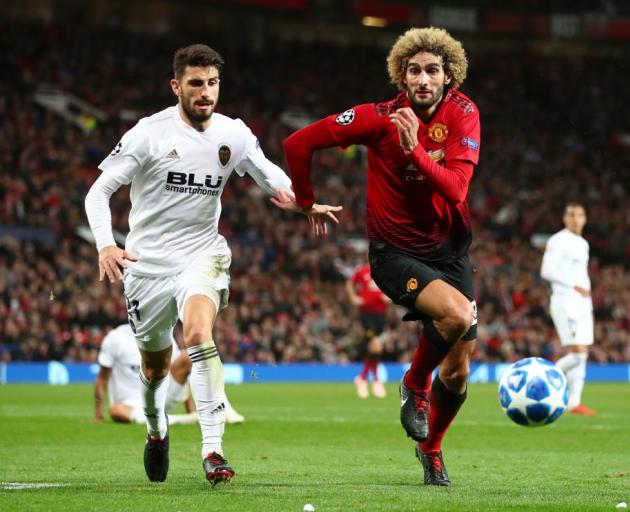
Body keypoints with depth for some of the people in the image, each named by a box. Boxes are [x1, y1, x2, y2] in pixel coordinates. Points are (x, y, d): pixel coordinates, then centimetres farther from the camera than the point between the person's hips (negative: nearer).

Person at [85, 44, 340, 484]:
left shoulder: (235, 134, -1)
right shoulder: (149, 133, -10)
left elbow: (270, 175, 15)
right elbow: (99, 190, -9)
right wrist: (105, 245, -26)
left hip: (201, 256, 0)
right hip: (148, 263, 0)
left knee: (199, 332, -29)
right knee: (155, 368, 11)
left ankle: (213, 448, -33)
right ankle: (156, 429, 46)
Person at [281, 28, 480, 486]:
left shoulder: (463, 115, -10)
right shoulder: (379, 118, -16)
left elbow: (455, 189, -22)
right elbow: (298, 143, -9)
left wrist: (414, 150, -35)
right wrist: (307, 204, 3)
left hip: (449, 248, 4)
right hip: (395, 253, -4)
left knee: (457, 372, 6)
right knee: (458, 313, -31)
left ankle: (431, 447, 35)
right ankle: (415, 385, -2)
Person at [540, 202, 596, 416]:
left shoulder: (582, 244, 18)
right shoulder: (558, 241, -7)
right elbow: (547, 271, -16)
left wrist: (589, 307, 20)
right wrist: (574, 286, -20)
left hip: (581, 303, 8)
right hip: (565, 302, -8)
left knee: (582, 355, 4)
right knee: (577, 353, -16)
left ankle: (574, 403, 6)